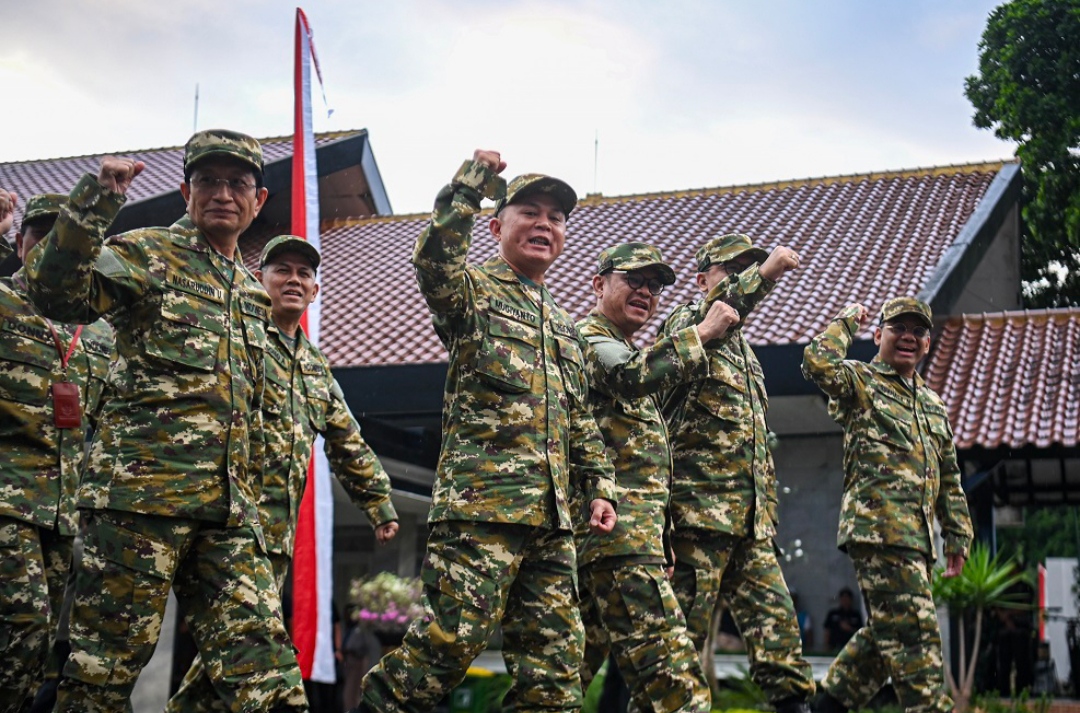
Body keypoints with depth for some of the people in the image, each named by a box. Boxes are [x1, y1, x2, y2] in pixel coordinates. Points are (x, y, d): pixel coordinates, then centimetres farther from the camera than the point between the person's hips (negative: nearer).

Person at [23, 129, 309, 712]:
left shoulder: (251, 292, 23)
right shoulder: (145, 255, 4)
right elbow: (56, 293, -15)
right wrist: (95, 201, -24)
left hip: (228, 506, 6)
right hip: (140, 487, -6)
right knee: (104, 664, -3)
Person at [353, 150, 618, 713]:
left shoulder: (565, 327, 26)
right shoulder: (472, 292, 5)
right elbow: (434, 255, -20)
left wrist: (599, 487, 15)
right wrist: (476, 178, -16)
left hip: (551, 518, 7)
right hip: (480, 502, -7)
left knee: (555, 652, 6)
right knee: (454, 635, -12)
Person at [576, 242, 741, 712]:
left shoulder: (629, 350, 27)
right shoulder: (587, 339, -5)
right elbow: (632, 376, -26)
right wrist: (702, 333, -18)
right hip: (619, 528, -10)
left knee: (576, 662, 8)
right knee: (671, 675, -16)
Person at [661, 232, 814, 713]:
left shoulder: (744, 352, 26)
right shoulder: (683, 324, 2)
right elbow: (711, 319, -26)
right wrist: (762, 276, -38)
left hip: (750, 519, 8)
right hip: (699, 507, -8)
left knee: (773, 615, 4)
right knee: (684, 625, -6)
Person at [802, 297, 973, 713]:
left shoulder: (933, 404, 24)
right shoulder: (859, 381, 2)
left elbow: (949, 477, 27)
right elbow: (818, 362, -21)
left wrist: (957, 535, 21)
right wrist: (847, 321, -4)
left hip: (917, 538, 8)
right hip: (878, 527, -8)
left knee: (887, 633, 13)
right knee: (913, 632, -11)